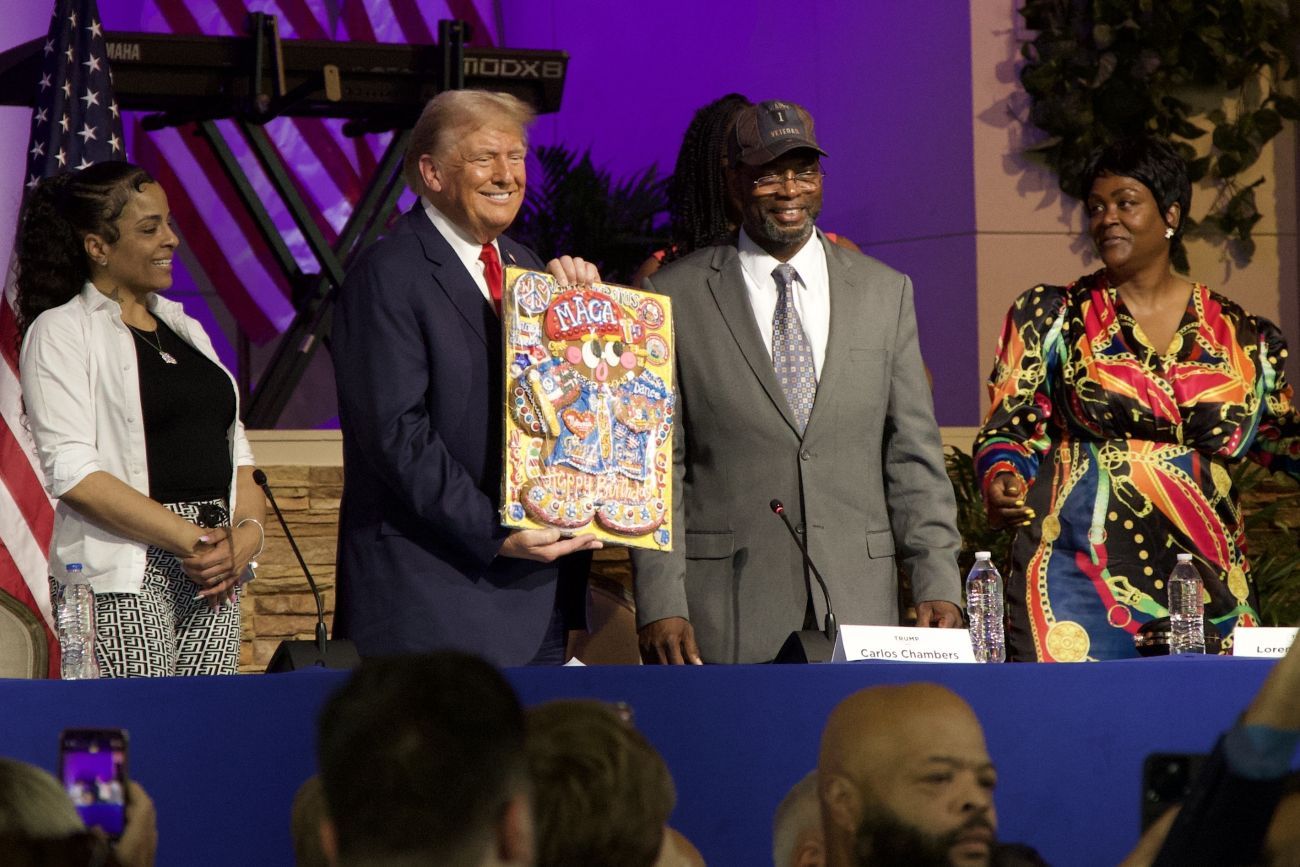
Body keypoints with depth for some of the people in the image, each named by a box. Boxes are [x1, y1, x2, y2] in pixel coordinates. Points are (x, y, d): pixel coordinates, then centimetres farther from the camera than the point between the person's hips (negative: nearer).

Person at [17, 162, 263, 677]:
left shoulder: (185, 329, 21)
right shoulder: (61, 332, 0)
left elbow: (234, 449, 20)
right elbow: (72, 471, -11)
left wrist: (249, 530, -2)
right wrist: (192, 540, -15)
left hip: (213, 576, 6)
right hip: (122, 572, -6)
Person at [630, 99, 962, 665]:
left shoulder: (885, 292, 11)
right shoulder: (674, 297, 3)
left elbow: (914, 454, 9)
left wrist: (937, 585, 0)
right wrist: (660, 605, -8)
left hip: (859, 605, 2)